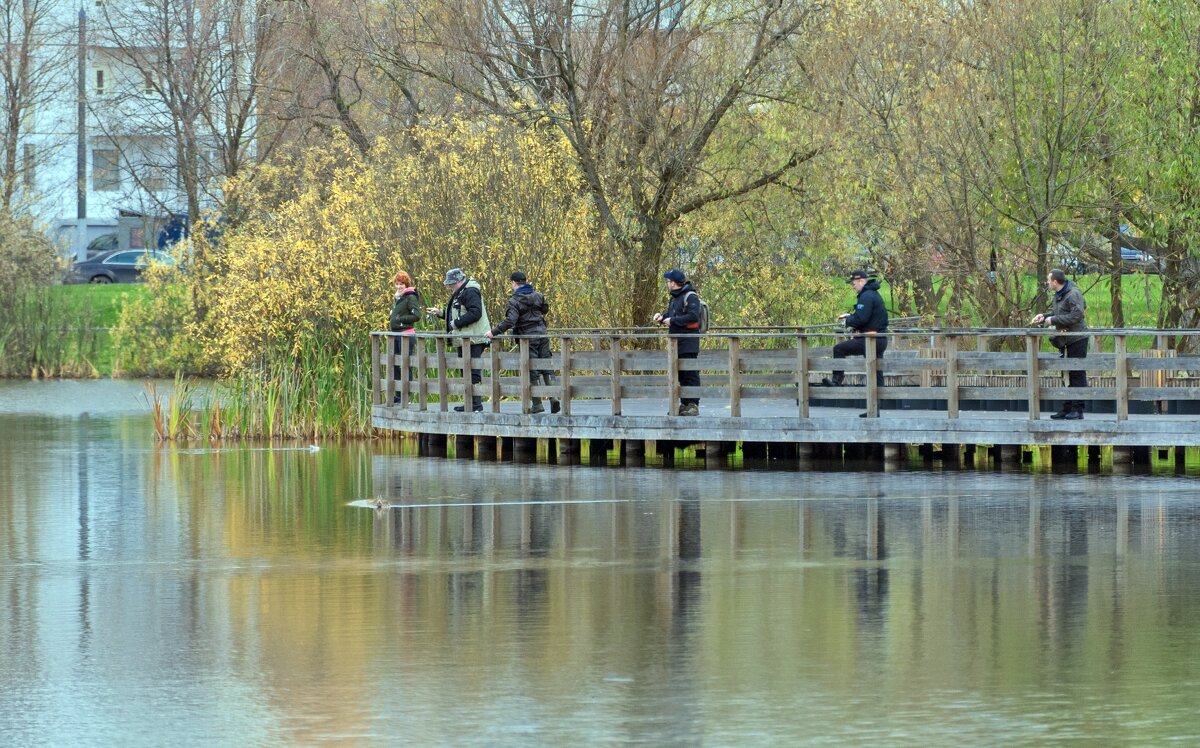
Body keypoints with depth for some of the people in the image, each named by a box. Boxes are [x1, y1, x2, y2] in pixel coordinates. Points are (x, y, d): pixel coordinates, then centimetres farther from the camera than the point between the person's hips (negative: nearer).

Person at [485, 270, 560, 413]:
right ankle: (553, 395, -6)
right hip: (542, 334, 5)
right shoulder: (537, 296, 6)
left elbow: (510, 321, -23)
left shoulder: (515, 300, -13)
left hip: (528, 337, -5)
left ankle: (537, 404, 4)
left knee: (532, 371, 1)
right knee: (546, 367, 9)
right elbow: (545, 309, 24)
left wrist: (494, 332, -17)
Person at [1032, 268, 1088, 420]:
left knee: (1077, 375, -5)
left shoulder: (1073, 294, -16)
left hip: (1077, 340, -10)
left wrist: (1053, 320, -18)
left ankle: (1077, 409, -3)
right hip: (1065, 341, 10)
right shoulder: (1058, 296, 14)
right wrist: (1044, 317, 6)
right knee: (1067, 376, 13)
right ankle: (1066, 409, 19)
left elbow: (1075, 316, -23)